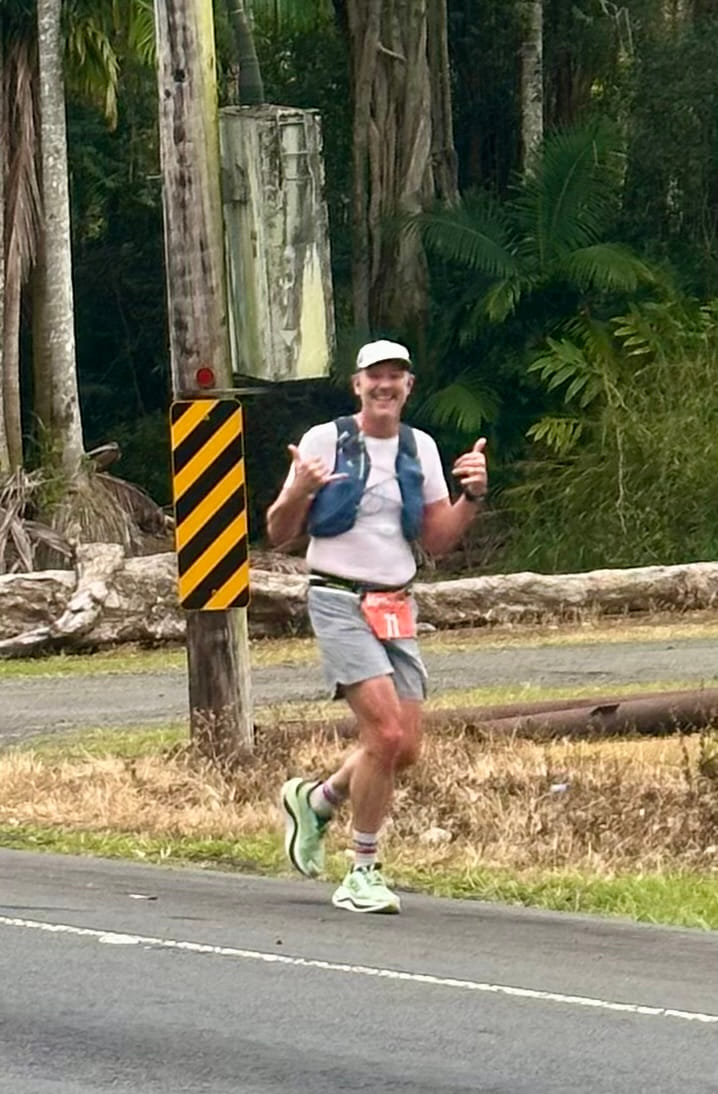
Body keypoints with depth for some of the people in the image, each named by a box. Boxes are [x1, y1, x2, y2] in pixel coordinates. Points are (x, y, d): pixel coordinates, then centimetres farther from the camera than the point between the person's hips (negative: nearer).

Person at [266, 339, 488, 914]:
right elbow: (280, 533, 0)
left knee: (406, 748, 1)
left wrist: (472, 497, -2)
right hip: (340, 602, -6)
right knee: (385, 733, -18)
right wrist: (298, 492, -20)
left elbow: (437, 540, 15)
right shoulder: (325, 441, -3)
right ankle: (363, 875, -6)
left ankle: (316, 800, 30)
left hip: (397, 608, 6)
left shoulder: (421, 449, 11)